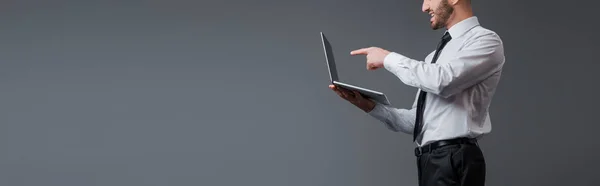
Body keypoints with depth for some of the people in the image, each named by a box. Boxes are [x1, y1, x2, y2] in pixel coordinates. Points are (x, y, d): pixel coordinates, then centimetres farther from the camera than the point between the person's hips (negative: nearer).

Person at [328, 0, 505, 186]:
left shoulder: (485, 39, -5)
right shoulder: (435, 56, 20)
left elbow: (443, 81, -23)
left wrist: (389, 58, -10)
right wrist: (369, 106, 3)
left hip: (454, 162, -8)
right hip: (429, 161, 8)